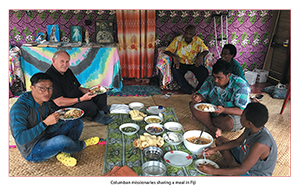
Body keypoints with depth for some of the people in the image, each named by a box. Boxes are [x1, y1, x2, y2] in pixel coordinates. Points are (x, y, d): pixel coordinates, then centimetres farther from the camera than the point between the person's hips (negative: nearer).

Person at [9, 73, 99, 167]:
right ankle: (82, 144, 0)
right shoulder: (19, 108, -24)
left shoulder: (44, 101, 1)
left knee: (77, 122, 5)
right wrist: (45, 123, -35)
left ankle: (63, 153, -12)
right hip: (32, 151, -8)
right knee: (62, 140, -36)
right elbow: (20, 139, -31)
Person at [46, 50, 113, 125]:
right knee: (88, 104, -35)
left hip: (78, 100, 10)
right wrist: (81, 99, -28)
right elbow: (59, 102, -23)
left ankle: (101, 113, -17)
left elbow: (78, 88, 20)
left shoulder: (68, 71, 11)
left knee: (101, 94, 2)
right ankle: (97, 117, -7)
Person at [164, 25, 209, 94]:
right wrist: (174, 57, -29)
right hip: (180, 63, -1)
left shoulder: (198, 41, -1)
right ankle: (191, 91, -34)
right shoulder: (178, 39, -5)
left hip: (194, 64, 1)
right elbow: (167, 51, -7)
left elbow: (206, 50, 4)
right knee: (175, 71, -35)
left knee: (205, 72, -28)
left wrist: (201, 56, -21)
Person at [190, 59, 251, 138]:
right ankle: (215, 129, -26)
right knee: (193, 105, -17)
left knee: (228, 123, -40)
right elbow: (202, 94, -3)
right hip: (213, 111, 5)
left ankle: (205, 119, -9)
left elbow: (242, 111, -27)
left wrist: (223, 110, -45)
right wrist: (198, 97, -30)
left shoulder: (241, 86, -25)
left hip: (234, 115, -4)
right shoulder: (211, 80, -9)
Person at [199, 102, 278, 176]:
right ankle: (233, 165, -1)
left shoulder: (260, 144, -38)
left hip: (254, 174, -8)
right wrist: (214, 149, -2)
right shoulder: (253, 128, -13)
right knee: (220, 140, 10)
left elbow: (242, 170, -33)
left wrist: (212, 171, -30)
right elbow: (237, 142, 5)